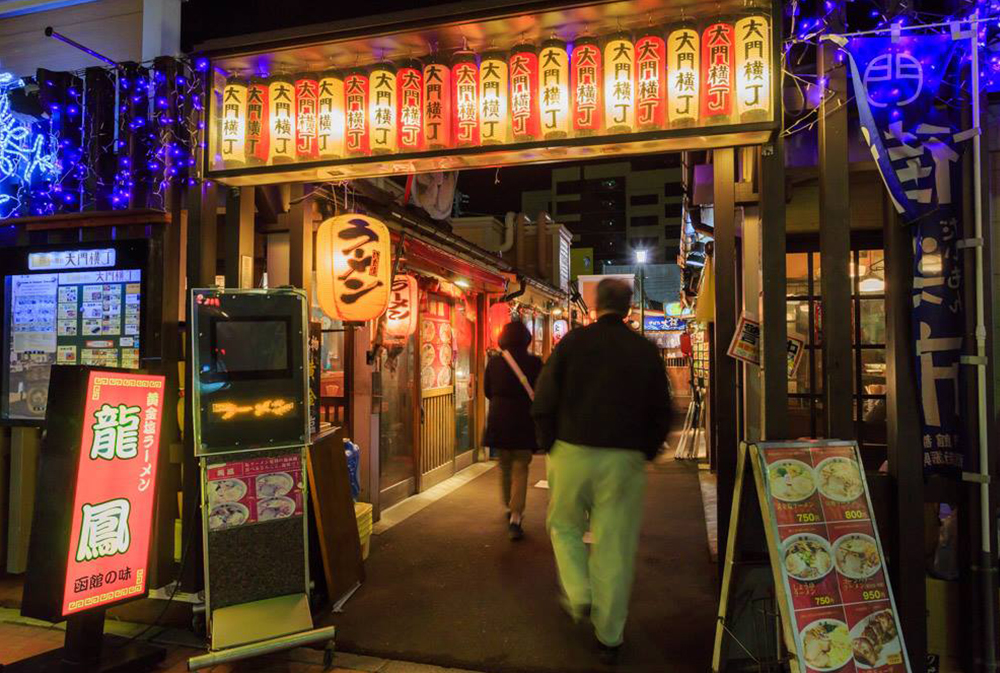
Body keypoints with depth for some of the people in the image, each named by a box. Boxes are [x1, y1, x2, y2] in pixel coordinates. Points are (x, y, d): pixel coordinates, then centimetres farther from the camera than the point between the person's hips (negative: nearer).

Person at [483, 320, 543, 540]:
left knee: (505, 466, 20)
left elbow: (487, 391, 8)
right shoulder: (534, 362, -8)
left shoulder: (494, 362, -1)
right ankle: (515, 518, -6)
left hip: (499, 420, 3)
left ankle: (510, 508, 33)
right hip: (524, 421, -2)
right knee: (520, 468, 3)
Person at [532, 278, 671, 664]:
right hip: (624, 459, 1)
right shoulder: (646, 351, 3)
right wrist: (644, 453, 17)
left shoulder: (573, 341, -3)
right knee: (615, 545, 8)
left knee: (564, 526, 23)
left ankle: (578, 595, 10)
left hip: (572, 453, -1)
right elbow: (662, 412, 7)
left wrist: (549, 445, 8)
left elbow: (544, 400, -4)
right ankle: (609, 637, 18)